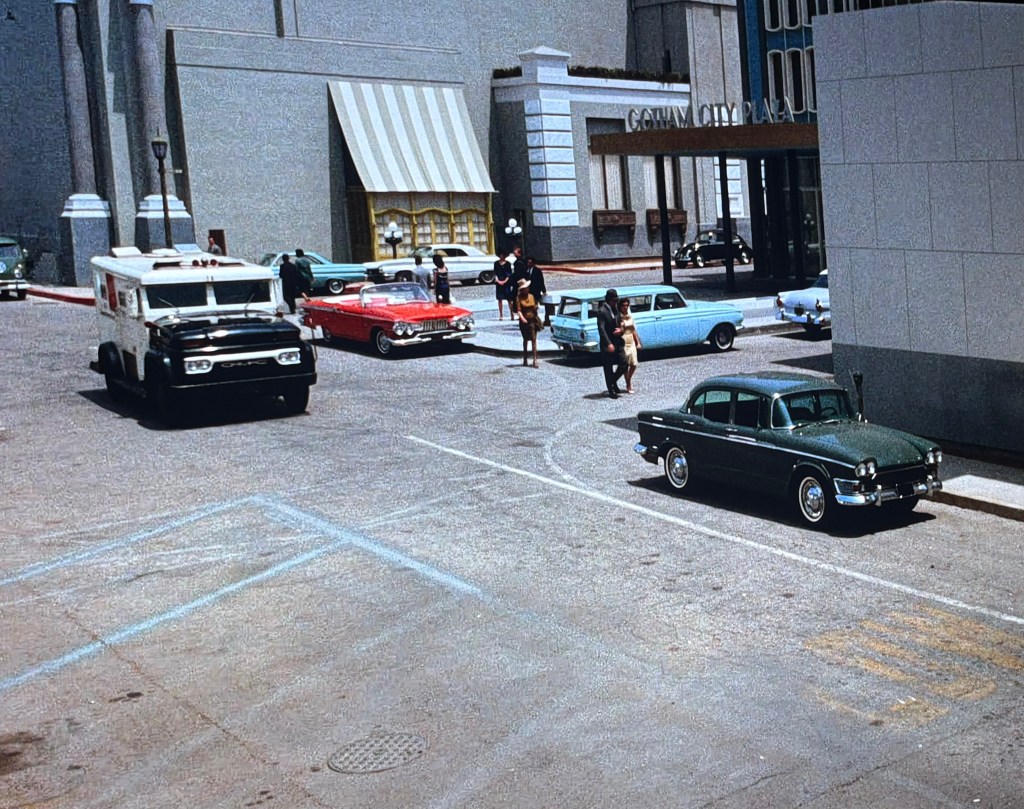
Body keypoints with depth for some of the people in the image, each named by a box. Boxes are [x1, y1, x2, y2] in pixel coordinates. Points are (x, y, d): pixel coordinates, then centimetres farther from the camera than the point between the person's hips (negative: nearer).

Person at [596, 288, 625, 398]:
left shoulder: (616, 309, 11)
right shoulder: (602, 311, -12)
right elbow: (601, 329, -18)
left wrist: (620, 330, -3)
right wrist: (609, 344, -25)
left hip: (618, 342, 6)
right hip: (607, 344, -6)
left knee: (624, 364, 1)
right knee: (608, 368, 2)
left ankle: (613, 381, 25)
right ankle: (611, 391, 12)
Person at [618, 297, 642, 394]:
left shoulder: (630, 316, 11)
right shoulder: (618, 318, -7)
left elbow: (634, 330, 16)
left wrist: (638, 343, 14)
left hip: (631, 343, 6)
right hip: (623, 343, -6)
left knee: (634, 364, 3)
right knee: (626, 365, -2)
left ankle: (628, 380, 24)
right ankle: (629, 386, 5)